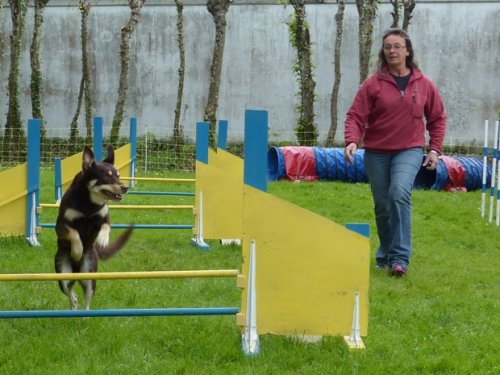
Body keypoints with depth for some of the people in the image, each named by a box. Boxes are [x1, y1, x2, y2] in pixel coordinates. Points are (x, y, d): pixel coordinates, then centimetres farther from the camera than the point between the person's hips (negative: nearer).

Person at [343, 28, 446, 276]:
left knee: (399, 192, -26)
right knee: (382, 207, 7)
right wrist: (352, 141, -23)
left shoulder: (424, 85, 2)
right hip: (376, 153, 1)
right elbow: (356, 116, -6)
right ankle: (385, 256, 28)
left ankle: (399, 258, -23)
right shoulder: (373, 83, -2)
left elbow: (438, 119, 13)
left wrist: (434, 149, 4)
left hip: (409, 150, -1)